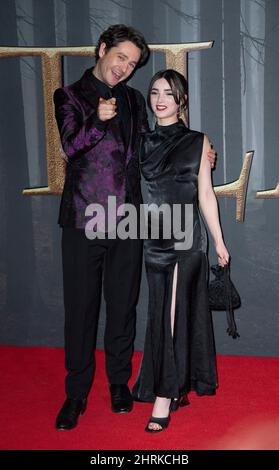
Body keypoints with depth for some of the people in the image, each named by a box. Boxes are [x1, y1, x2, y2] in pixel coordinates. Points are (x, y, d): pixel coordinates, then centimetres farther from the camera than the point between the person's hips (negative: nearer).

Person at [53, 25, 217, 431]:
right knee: (80, 307, 2)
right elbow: (71, 145, -9)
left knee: (123, 305, 12)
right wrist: (98, 119, -27)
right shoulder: (69, 96, 5)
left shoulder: (133, 100, 16)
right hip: (83, 219, -3)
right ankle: (76, 392, 17)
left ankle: (119, 382, 28)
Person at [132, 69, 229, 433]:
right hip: (155, 236, 3)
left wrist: (219, 242, 5)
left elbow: (205, 195, 4)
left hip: (186, 237, -3)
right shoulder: (142, 142, 9)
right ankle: (178, 387, 24)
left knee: (174, 313, -5)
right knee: (162, 313, 8)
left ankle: (164, 396, 0)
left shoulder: (198, 142, 3)